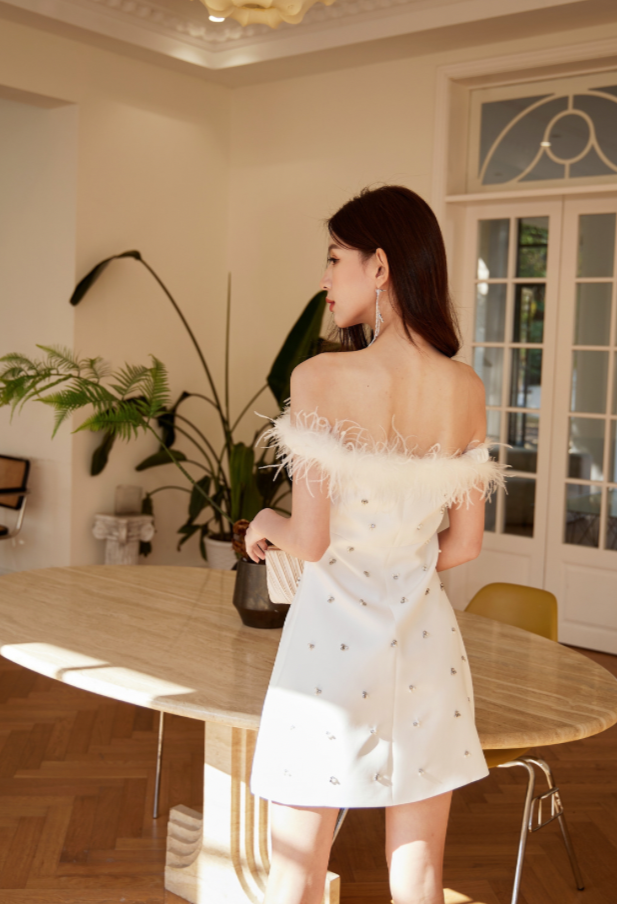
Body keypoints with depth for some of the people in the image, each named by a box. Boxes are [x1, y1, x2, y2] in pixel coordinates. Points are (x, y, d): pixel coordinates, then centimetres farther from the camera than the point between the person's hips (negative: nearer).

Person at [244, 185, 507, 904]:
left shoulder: (320, 379, -15)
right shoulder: (466, 389, -2)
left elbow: (310, 540, -14)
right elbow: (465, 544, 4)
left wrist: (266, 524, 7)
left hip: (332, 631, -4)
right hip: (425, 638, 4)